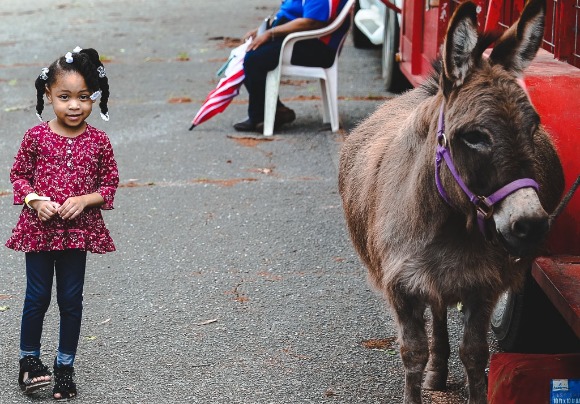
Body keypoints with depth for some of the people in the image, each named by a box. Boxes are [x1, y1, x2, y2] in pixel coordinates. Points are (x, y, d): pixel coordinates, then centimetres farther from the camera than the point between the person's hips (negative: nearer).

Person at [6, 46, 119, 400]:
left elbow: (110, 183, 2)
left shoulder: (98, 141, -4)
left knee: (71, 300, 8)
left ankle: (65, 366, 21)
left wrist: (85, 200, -15)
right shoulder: (36, 137, -6)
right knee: (38, 298, 5)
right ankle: (29, 360, 23)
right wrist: (35, 200, -15)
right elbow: (19, 175, 2)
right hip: (39, 229, -1)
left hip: (79, 231, 1)